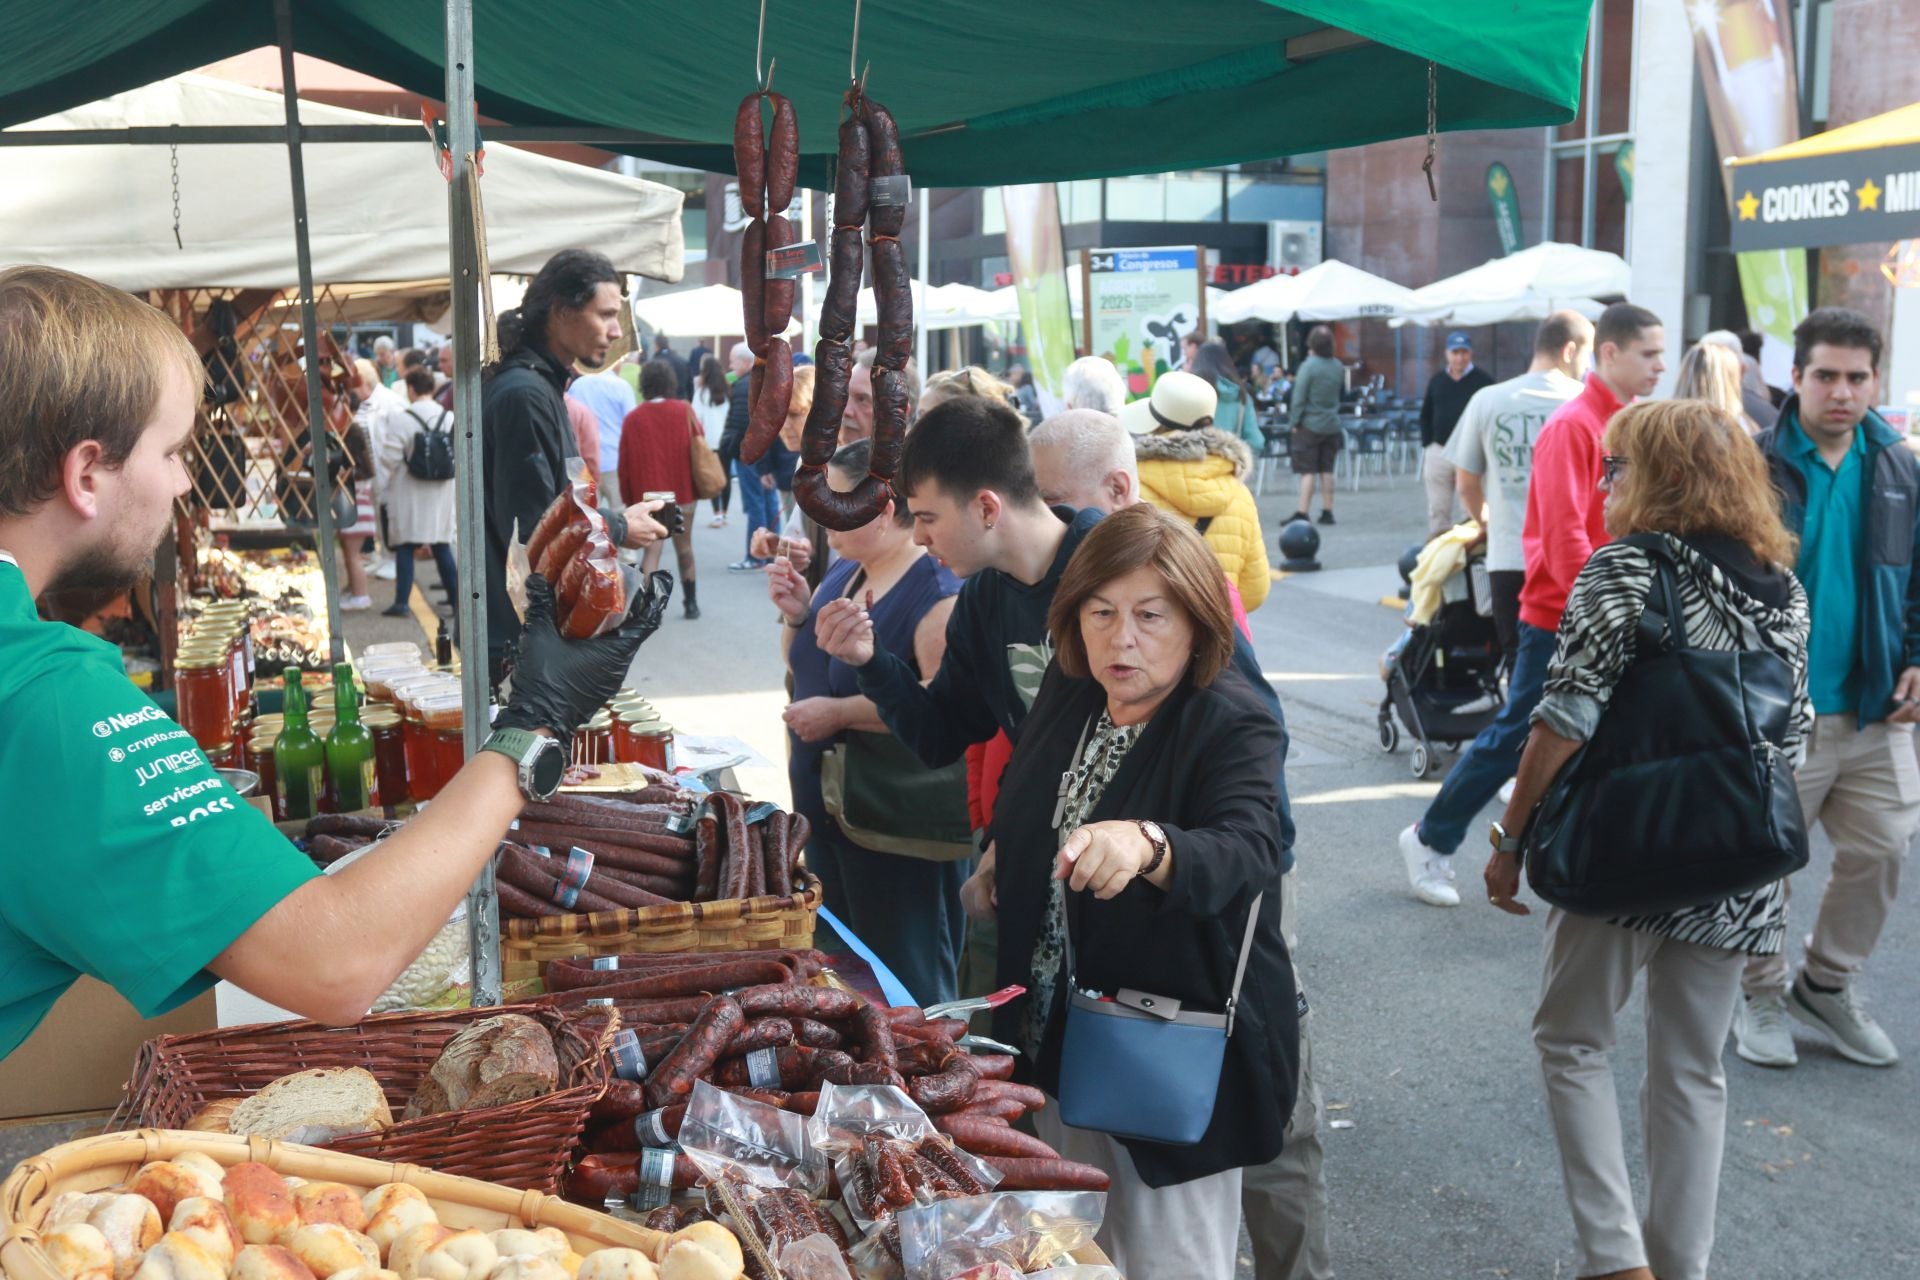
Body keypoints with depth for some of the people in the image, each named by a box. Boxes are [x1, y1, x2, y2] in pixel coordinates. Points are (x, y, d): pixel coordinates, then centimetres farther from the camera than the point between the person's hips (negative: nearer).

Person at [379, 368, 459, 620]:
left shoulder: (400, 420, -12)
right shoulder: (450, 419, 1)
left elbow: (389, 460, -10)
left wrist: (382, 486, 5)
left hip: (409, 495, -4)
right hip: (441, 494, 4)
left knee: (405, 547, 1)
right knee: (442, 546, 10)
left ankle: (401, 602, 0)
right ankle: (456, 599, 10)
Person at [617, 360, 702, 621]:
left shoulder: (633, 418, -5)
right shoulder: (684, 411, -3)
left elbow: (625, 462, -3)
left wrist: (627, 495, 6)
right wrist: (698, 484, 14)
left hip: (647, 495, -1)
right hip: (682, 492, 1)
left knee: (651, 550, -3)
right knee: (684, 547, 16)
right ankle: (691, 603, 26)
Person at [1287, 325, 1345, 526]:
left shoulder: (1308, 366, -14)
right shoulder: (1338, 366, 4)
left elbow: (1299, 397, -13)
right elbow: (1342, 393, 17)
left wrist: (1295, 421, -6)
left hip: (1310, 424, -5)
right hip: (1332, 425, 5)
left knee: (1307, 471, -5)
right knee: (1327, 470, 11)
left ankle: (1302, 513, -7)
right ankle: (1327, 512, 13)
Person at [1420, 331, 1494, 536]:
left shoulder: (1482, 380, -2)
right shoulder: (1436, 381, 11)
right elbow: (1425, 416, 17)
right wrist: (1427, 444, 7)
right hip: (1439, 451, 4)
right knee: (1437, 511, 6)